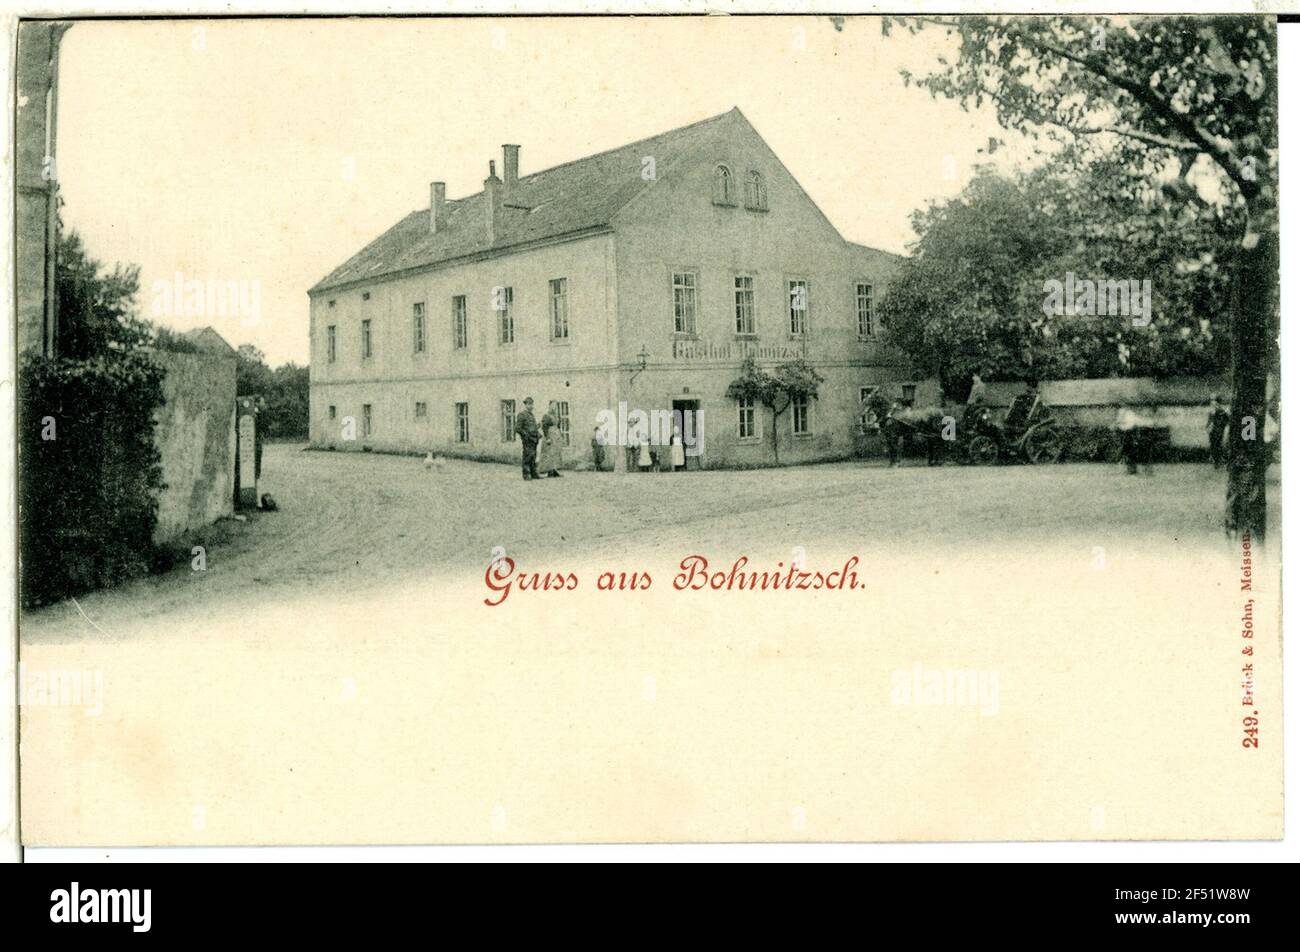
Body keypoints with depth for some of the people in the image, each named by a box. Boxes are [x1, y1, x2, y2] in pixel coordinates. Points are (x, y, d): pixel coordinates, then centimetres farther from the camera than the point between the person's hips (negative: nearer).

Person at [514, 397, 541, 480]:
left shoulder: (531, 414, 19)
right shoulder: (521, 414, -8)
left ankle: (534, 474, 11)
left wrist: (538, 434, 15)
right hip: (527, 440, -8)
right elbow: (517, 428, -13)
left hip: (534, 439, 8)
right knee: (528, 457, -10)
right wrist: (526, 435, -17)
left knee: (534, 457, 8)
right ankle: (526, 475, -8)